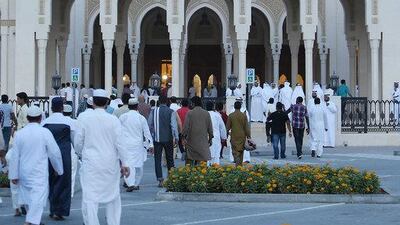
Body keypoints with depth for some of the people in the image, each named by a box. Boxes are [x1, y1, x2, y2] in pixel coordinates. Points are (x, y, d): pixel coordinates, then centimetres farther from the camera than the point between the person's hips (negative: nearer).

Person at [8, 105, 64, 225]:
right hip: (39, 173, -5)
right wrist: (58, 169, 11)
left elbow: (15, 156, 1)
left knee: (28, 197, 18)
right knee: (38, 198, -7)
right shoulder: (45, 132, -10)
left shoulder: (19, 133, -1)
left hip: (24, 173, 5)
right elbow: (54, 153, -4)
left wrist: (13, 175, 9)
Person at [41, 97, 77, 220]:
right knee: (63, 183, 6)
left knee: (51, 182, 17)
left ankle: (53, 210, 21)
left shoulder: (44, 122, 2)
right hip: (64, 154, -3)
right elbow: (75, 140, 0)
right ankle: (59, 211, 3)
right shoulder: (69, 122, -6)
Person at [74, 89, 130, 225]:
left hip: (90, 163, -2)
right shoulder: (113, 120, -5)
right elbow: (119, 143, -3)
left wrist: (81, 153, 21)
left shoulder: (84, 117, -6)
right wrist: (124, 163, 5)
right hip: (110, 163, 2)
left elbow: (78, 141, 0)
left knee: (90, 198, -2)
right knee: (112, 196, 17)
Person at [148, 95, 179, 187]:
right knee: (170, 159, 12)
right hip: (168, 138, -1)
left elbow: (149, 124, 4)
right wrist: (176, 137, -9)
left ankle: (160, 179, -7)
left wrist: (152, 134, 16)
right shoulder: (171, 112, -6)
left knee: (157, 159, 3)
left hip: (157, 139, 1)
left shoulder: (153, 111, 1)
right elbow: (174, 125, -12)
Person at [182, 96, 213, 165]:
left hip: (192, 140, -1)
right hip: (203, 140, 1)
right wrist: (210, 138, 14)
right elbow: (210, 127, 6)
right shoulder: (206, 113, 2)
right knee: (203, 159, 2)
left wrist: (184, 137, 0)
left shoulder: (189, 113, -5)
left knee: (190, 159, 7)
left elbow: (186, 126, -7)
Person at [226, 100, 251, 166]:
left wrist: (227, 132, 20)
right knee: (241, 151, 13)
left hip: (234, 136, -1)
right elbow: (247, 127, -3)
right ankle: (240, 164, 18)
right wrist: (248, 136, 4)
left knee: (235, 151, -2)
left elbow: (228, 127, 1)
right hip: (242, 136, 1)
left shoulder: (230, 115, -5)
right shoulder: (244, 115, -4)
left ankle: (237, 164, -21)